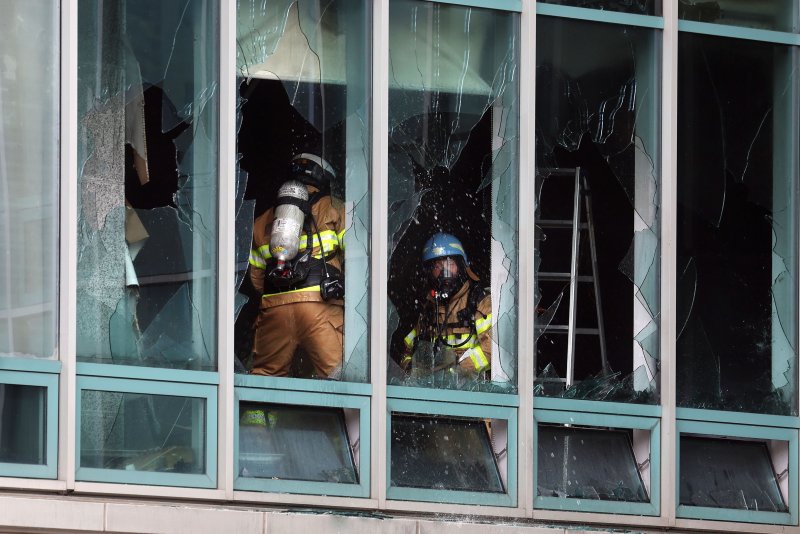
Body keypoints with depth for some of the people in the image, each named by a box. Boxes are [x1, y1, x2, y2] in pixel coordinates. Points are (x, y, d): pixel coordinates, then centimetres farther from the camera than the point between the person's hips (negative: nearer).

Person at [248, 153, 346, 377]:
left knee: (264, 374, 11)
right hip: (320, 302, -4)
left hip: (273, 307, 4)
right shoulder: (333, 209, 13)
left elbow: (256, 277, 21)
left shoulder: (262, 221, 25)